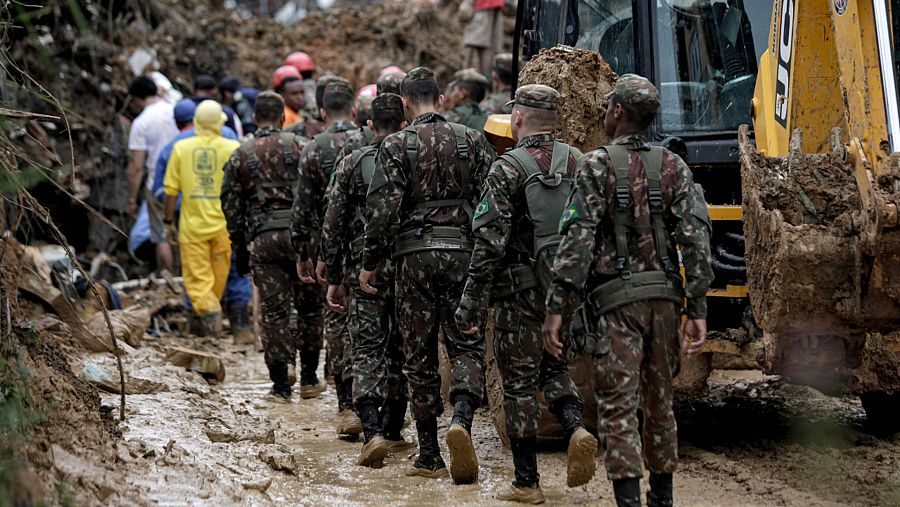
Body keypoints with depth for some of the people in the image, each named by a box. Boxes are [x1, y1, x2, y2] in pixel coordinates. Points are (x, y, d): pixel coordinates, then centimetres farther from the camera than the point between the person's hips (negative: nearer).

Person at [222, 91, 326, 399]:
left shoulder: (240, 157, 10)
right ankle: (308, 379, 13)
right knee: (310, 306, 11)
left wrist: (240, 250, 17)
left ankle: (281, 383, 2)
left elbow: (231, 207, 10)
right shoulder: (300, 147, 4)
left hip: (262, 239, 1)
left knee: (273, 310, 4)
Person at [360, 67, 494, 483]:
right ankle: (461, 418, -22)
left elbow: (382, 210, -8)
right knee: (467, 345, 6)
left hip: (415, 254, -1)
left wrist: (370, 263, 1)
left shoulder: (397, 145, -2)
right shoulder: (472, 141, 5)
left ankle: (429, 456, 9)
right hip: (462, 253, 1)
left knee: (420, 355, 6)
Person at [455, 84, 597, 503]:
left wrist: (470, 303, -10)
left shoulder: (508, 169, -11)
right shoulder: (577, 163, 4)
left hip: (523, 293, -5)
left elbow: (489, 243, -15)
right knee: (553, 367, 22)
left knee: (519, 383, 4)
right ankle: (576, 429, -5)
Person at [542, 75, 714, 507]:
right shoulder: (673, 167, 8)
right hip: (665, 294, 5)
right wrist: (697, 309, 2)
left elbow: (577, 240, -11)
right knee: (659, 401, 17)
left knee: (618, 406, -4)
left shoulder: (597, 166, -4)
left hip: (617, 297, -4)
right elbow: (695, 238, 1)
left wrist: (557, 308, -10)